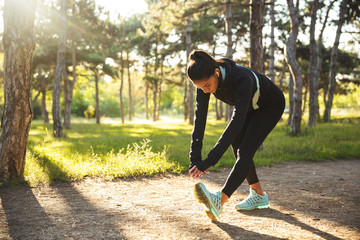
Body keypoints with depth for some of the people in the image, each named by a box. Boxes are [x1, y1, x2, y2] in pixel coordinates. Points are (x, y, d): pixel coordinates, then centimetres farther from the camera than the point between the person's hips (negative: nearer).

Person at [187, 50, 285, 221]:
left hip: (271, 106, -7)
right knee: (237, 146, 1)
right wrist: (195, 158, -34)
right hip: (249, 106, 7)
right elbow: (200, 117, -25)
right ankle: (258, 195, 15)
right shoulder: (206, 80, -24)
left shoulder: (242, 79, -43)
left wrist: (210, 160, -56)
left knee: (245, 150, -20)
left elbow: (237, 121, -50)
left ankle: (219, 200, -31)